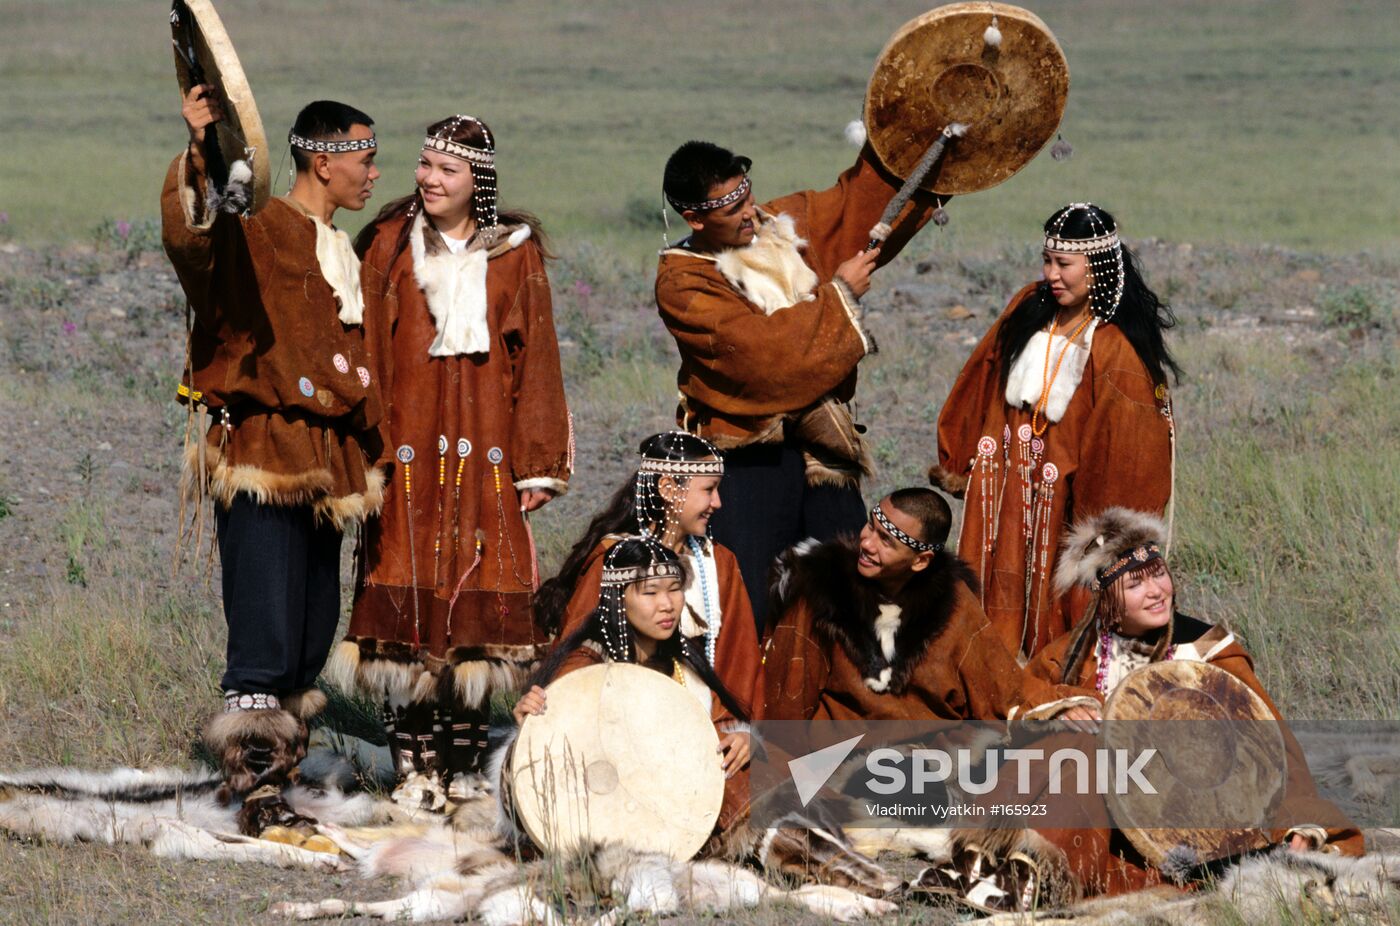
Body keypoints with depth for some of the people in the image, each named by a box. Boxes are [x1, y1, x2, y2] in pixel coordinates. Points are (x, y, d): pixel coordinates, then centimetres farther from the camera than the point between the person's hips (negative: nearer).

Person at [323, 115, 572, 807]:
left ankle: (464, 762, 8)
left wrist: (537, 464, 4)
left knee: (475, 601, 0)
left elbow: (535, 362, 9)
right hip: (408, 443, -1)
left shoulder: (515, 255, 9)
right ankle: (415, 762, -3)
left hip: (482, 447, 1)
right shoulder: (391, 245, 7)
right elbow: (367, 352, 4)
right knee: (406, 598, -6)